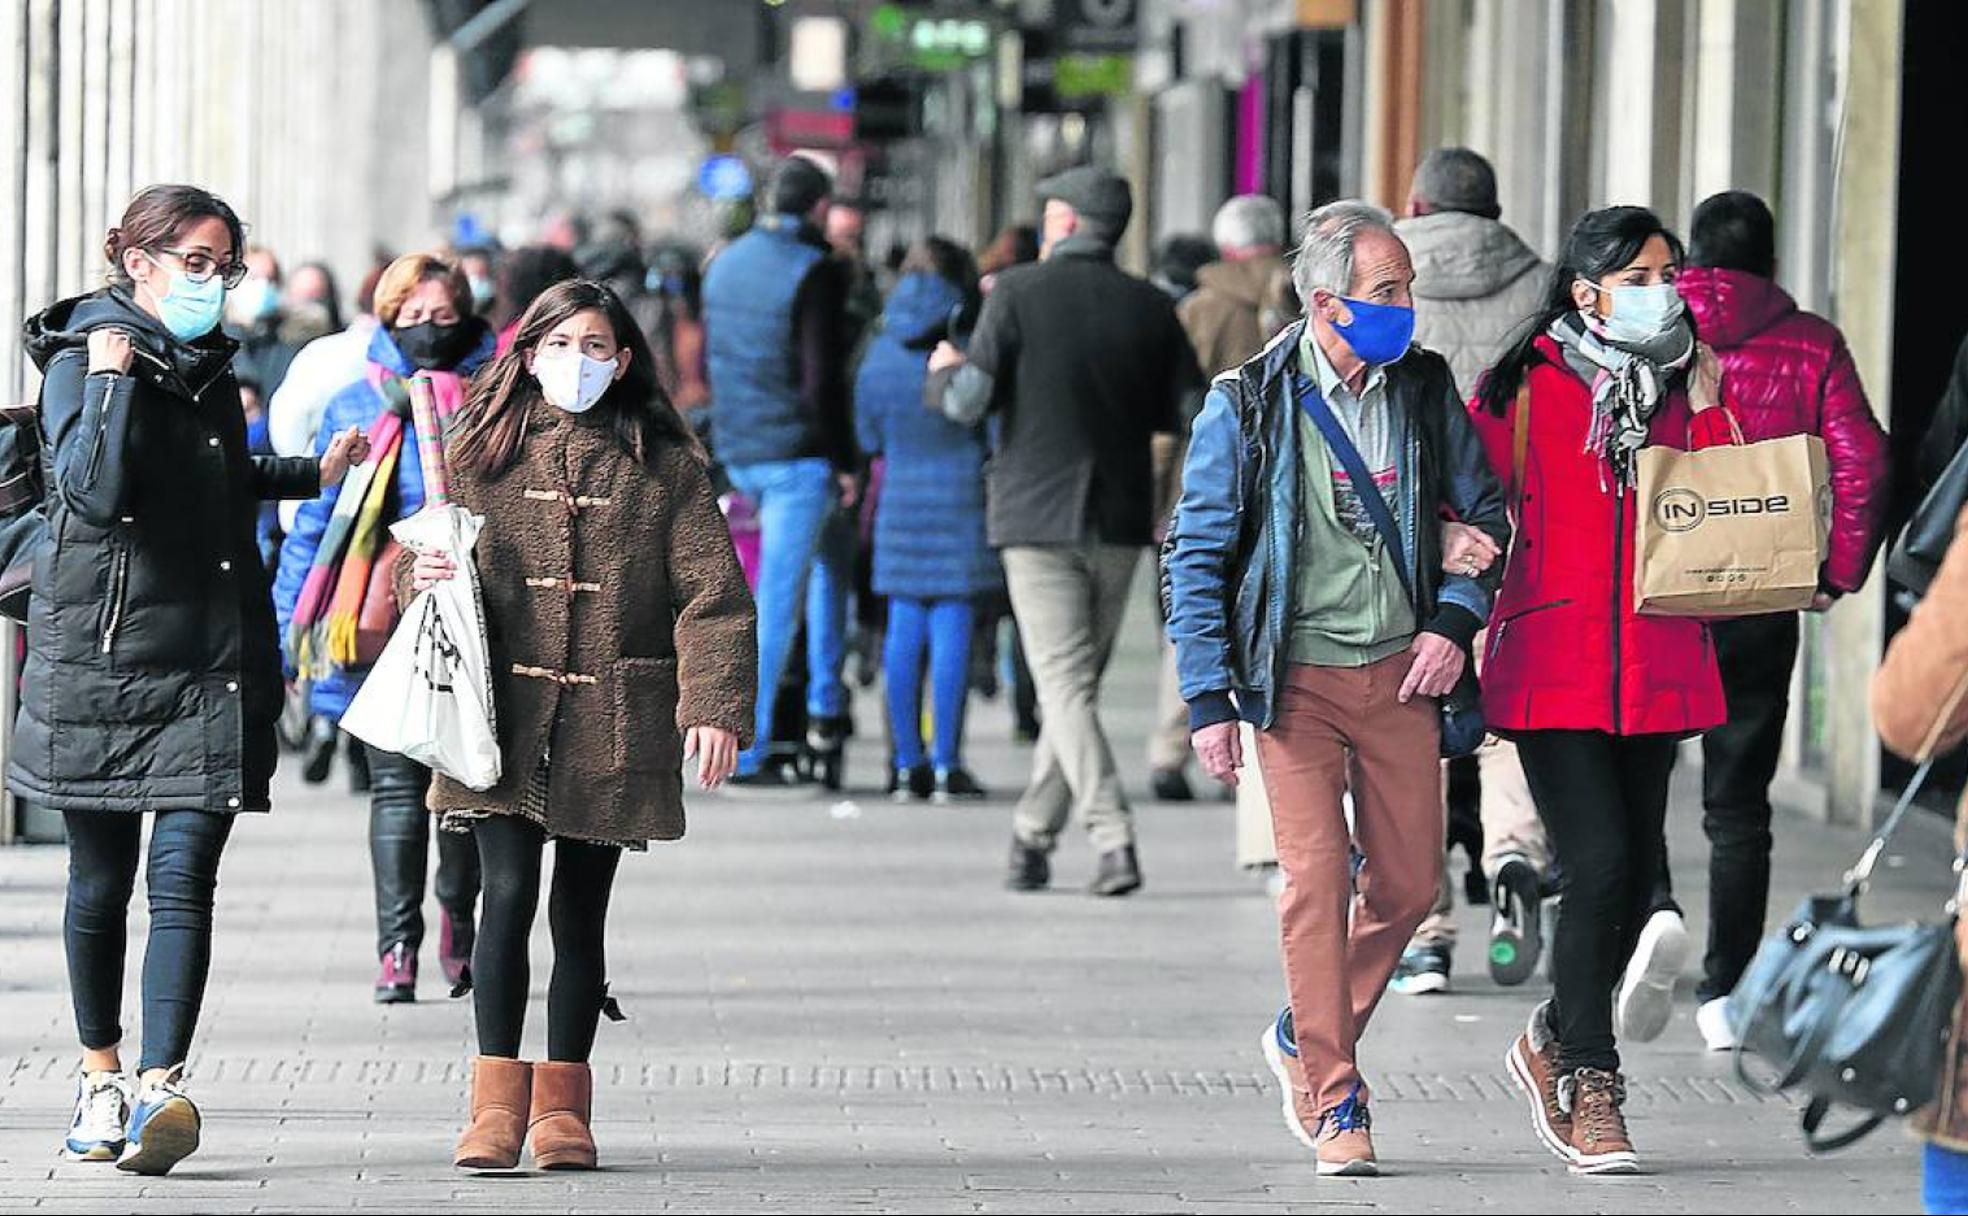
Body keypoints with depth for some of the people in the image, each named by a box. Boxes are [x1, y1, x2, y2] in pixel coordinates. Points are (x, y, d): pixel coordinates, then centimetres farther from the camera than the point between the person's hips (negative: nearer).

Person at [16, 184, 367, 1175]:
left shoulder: (207, 366, 14)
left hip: (214, 663, 4)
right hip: (98, 658, -4)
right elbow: (96, 489, -22)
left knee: (184, 876, -10)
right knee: (101, 879, 8)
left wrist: (311, 475, 29)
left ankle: (159, 1089, -18)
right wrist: (113, 376, -22)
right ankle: (100, 1076, 25)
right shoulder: (80, 363, -5)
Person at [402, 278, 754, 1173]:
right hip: (503, 715, 0)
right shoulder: (481, 454, 8)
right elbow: (428, 555, 14)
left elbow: (713, 595, 0)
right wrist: (423, 578, -11)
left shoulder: (664, 467, 5)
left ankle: (562, 1102, 16)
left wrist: (716, 705, -12)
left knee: (580, 911, 5)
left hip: (611, 725, 0)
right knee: (508, 894, -11)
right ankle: (497, 1100, -5)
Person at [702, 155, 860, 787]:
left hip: (737, 450, 8)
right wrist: (846, 461, -10)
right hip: (797, 452, -8)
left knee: (834, 547, 28)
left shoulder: (726, 263, 10)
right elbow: (823, 377, -18)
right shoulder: (814, 271, -14)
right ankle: (747, 750, -3)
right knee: (777, 603, -4)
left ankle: (826, 708, 26)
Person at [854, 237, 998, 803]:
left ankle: (907, 764, 8)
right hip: (963, 499, -4)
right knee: (953, 630, -3)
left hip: (901, 501, 4)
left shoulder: (880, 353, 6)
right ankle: (945, 765, -4)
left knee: (904, 631, 7)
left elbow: (868, 438, 14)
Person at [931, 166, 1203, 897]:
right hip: (1119, 519, 4)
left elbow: (968, 403, -11)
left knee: (1065, 685, -6)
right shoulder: (1152, 308, 3)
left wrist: (949, 368, 11)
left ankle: (1114, 840, -20)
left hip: (1037, 514, -4)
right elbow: (1191, 414, 4)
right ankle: (1034, 838, 23)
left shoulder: (1019, 295, -6)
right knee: (1076, 682, 15)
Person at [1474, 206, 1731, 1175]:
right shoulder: (1527, 386, -2)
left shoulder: (1680, 389, 11)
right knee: (1600, 864, -14)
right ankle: (1591, 1092, -4)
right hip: (1554, 659, -5)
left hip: (1660, 659, 5)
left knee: (1636, 871, 9)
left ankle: (1554, 1042, 32)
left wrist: (1707, 410, -3)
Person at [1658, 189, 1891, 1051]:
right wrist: (1839, 573, 3)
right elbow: (1865, 464, -7)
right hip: (1760, 605, 1)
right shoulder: (1811, 346, 1)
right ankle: (1726, 991, 7)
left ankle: (1650, 911, -12)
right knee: (1738, 801, 9)